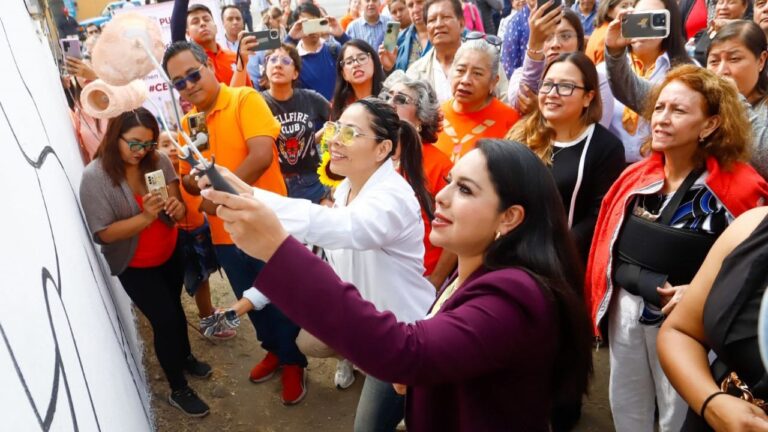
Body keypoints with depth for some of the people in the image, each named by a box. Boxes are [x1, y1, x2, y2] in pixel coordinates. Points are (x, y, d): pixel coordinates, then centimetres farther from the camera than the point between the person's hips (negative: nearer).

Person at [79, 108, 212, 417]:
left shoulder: (158, 162, -14)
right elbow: (104, 233, -25)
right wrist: (146, 217, -35)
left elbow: (177, 210, -9)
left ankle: (185, 357, 50)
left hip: (170, 255, 4)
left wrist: (176, 207, -32)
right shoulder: (95, 177, -23)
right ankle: (178, 390, 20)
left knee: (174, 308, 23)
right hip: (135, 267, -4)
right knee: (165, 319, -1)